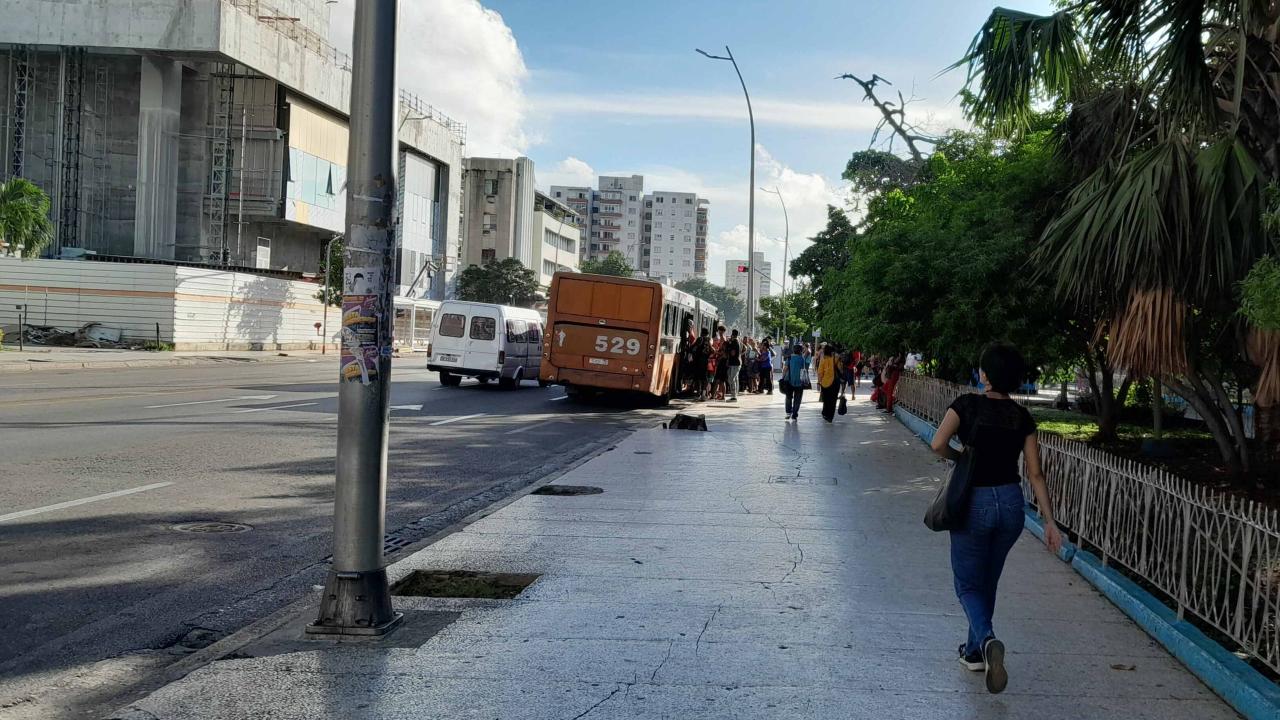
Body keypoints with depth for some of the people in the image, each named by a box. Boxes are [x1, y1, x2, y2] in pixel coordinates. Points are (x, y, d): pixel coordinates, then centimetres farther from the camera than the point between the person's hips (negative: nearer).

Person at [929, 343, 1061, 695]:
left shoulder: (968, 404, -10)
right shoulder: (1022, 417, 0)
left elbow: (938, 444, -22)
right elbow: (1035, 474, -1)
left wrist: (958, 456, 0)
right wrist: (1049, 521, 1)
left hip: (974, 503, -4)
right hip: (1011, 503, 4)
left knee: (968, 584, 7)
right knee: (988, 582, 21)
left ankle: (987, 640, -22)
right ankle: (975, 652, 32)